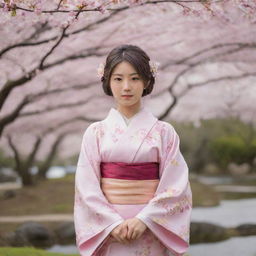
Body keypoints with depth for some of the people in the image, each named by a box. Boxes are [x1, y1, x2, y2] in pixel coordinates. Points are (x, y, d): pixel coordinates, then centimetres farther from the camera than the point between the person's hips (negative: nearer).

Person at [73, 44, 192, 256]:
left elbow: (175, 187, -4)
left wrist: (144, 220, -14)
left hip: (151, 229, 0)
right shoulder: (96, 132, 3)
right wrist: (113, 223, -12)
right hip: (107, 233, 1)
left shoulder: (164, 132, 1)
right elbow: (87, 187, -1)